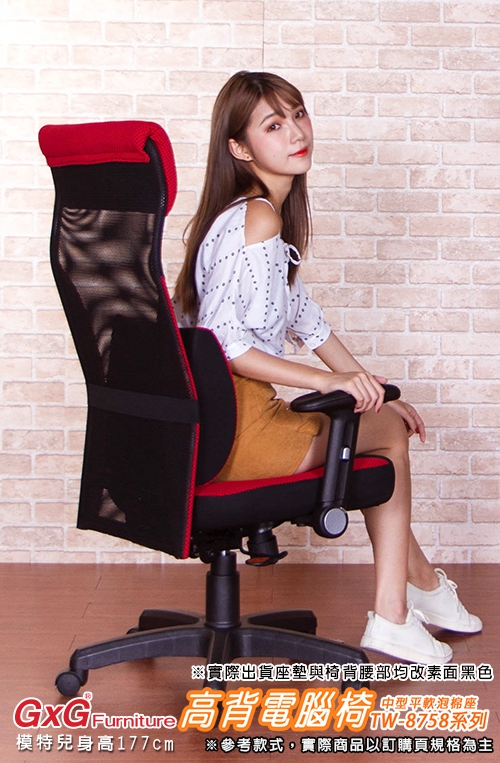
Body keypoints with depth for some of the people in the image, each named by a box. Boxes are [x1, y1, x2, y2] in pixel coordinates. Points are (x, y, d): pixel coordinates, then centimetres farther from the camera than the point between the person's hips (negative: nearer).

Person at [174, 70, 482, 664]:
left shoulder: (269, 209, 13)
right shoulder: (259, 218, -19)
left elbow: (302, 315, 18)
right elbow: (221, 340, -26)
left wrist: (369, 390, 17)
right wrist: (328, 381, -24)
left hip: (215, 416, 10)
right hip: (231, 430, -10)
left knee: (387, 423, 21)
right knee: (388, 433, 6)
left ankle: (419, 587, 33)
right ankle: (395, 613, 20)